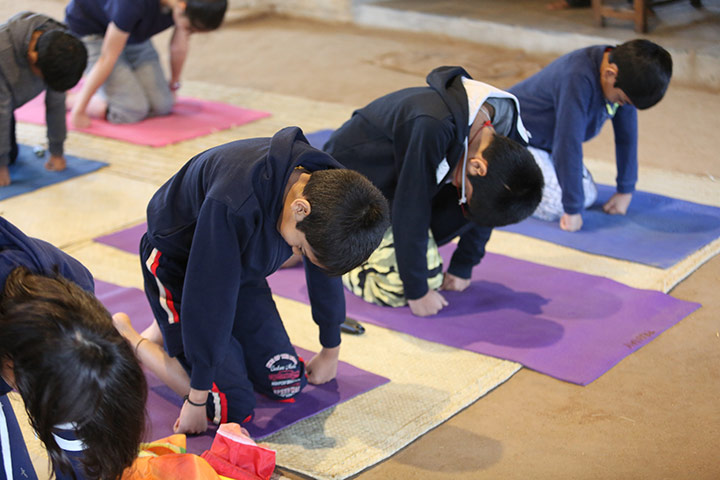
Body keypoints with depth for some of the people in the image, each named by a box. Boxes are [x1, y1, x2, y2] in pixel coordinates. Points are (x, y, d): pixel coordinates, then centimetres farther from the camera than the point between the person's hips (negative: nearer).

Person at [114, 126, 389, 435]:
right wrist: (197, 399, -27)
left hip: (240, 268, 7)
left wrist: (331, 351, 11)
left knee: (286, 384, 1)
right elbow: (209, 295, -35)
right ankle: (126, 338, 7)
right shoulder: (233, 204, -42)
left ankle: (169, 328, 20)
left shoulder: (326, 186, -20)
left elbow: (325, 273, -1)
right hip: (180, 267, -7)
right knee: (232, 406, -14)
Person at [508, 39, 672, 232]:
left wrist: (626, 191, 1)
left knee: (588, 194, 1)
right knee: (556, 206, -21)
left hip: (546, 142, 9)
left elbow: (627, 134, -2)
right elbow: (568, 144, -35)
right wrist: (573, 209, -30)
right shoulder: (578, 79, -37)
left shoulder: (624, 67, -11)